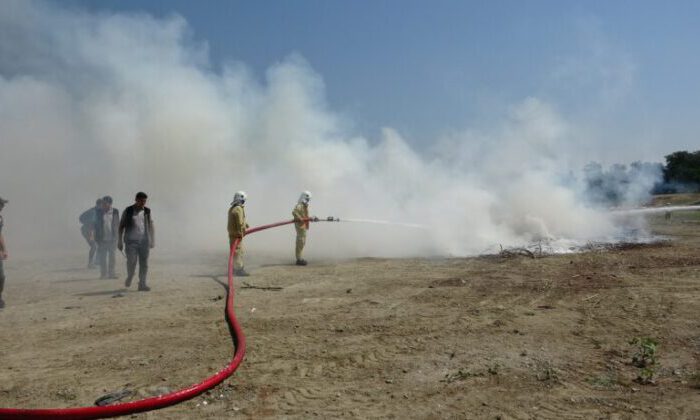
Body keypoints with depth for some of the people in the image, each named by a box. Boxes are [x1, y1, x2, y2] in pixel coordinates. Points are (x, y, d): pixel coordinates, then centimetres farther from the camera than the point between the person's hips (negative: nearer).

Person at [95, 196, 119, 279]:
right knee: (102, 257, 2)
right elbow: (96, 225, 3)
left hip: (112, 239, 0)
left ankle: (111, 273, 13)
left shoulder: (115, 212, 0)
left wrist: (116, 236, -1)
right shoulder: (99, 212, 1)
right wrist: (97, 238, -1)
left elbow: (117, 224, 4)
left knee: (111, 257, 7)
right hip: (102, 239, 0)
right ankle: (103, 274, 9)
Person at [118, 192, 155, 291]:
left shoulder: (147, 211, 7)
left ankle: (142, 284, 6)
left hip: (144, 241, 2)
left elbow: (151, 226, 12)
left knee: (144, 264, -1)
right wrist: (119, 242, 3)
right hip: (131, 241, -2)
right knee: (131, 262, -9)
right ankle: (129, 278, 20)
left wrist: (153, 241, 7)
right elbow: (121, 227, 5)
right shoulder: (128, 211, 1)